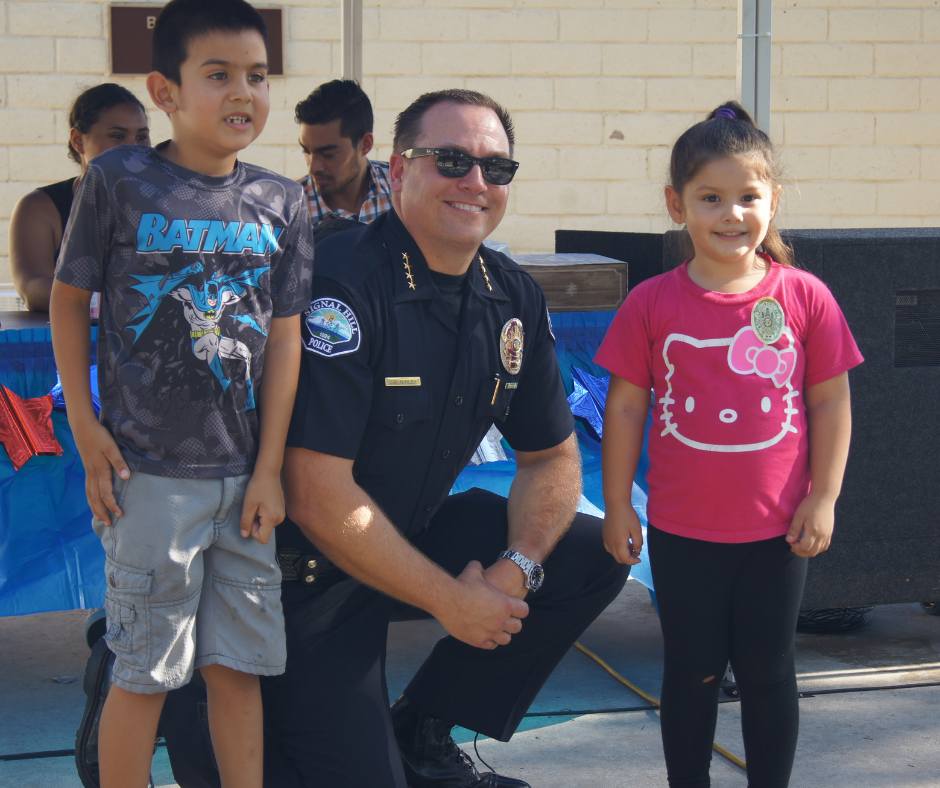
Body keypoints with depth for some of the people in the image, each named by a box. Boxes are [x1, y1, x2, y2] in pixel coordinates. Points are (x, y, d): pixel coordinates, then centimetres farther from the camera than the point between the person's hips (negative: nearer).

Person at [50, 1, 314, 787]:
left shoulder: (280, 204, 4)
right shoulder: (118, 182, -5)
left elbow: (284, 337, 5)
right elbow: (69, 302, 2)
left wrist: (270, 469, 2)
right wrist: (86, 428, -4)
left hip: (245, 476, 3)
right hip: (150, 472, -3)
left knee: (239, 664, 9)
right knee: (145, 671, 2)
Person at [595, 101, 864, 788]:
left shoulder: (805, 297, -5)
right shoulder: (652, 304, -5)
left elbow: (831, 402, 1)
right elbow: (626, 407, 1)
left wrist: (823, 498, -3)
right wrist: (617, 506, 1)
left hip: (778, 530, 0)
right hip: (682, 530, 0)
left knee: (768, 673, 12)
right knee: (692, 673, 13)